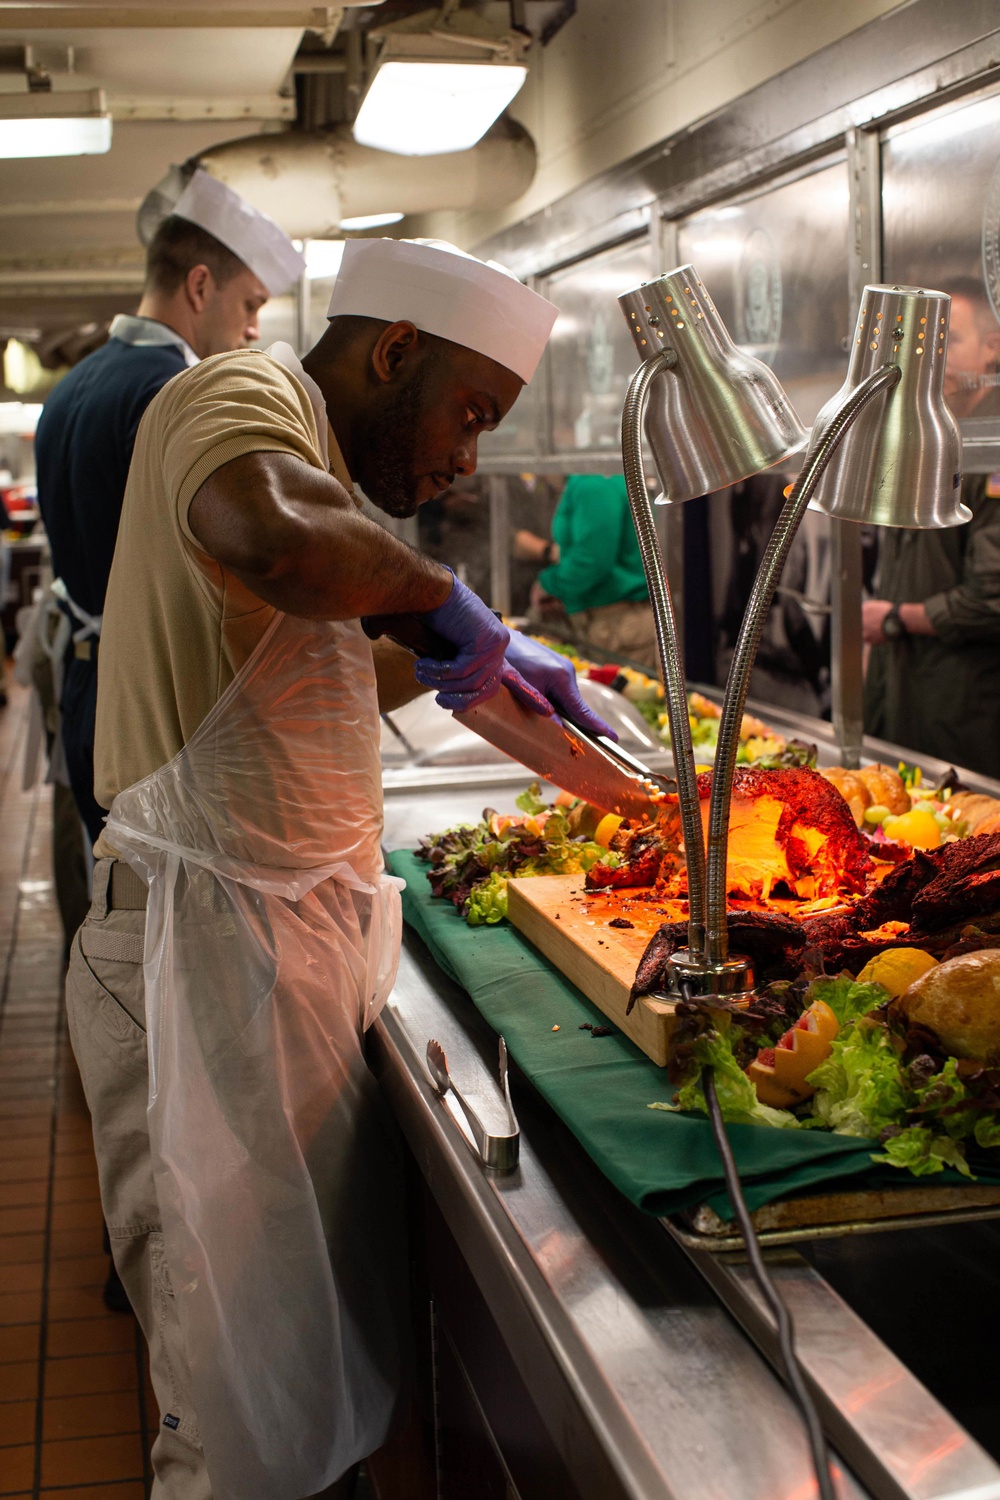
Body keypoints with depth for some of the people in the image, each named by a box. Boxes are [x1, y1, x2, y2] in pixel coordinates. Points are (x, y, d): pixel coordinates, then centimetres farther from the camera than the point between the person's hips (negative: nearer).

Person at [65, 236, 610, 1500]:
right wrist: (439, 598, -21)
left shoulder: (307, 451, 20)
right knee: (250, 1384, 2)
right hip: (212, 944, -10)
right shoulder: (241, 394, -12)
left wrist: (491, 656, 22)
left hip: (285, 935, 10)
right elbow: (260, 533, -38)